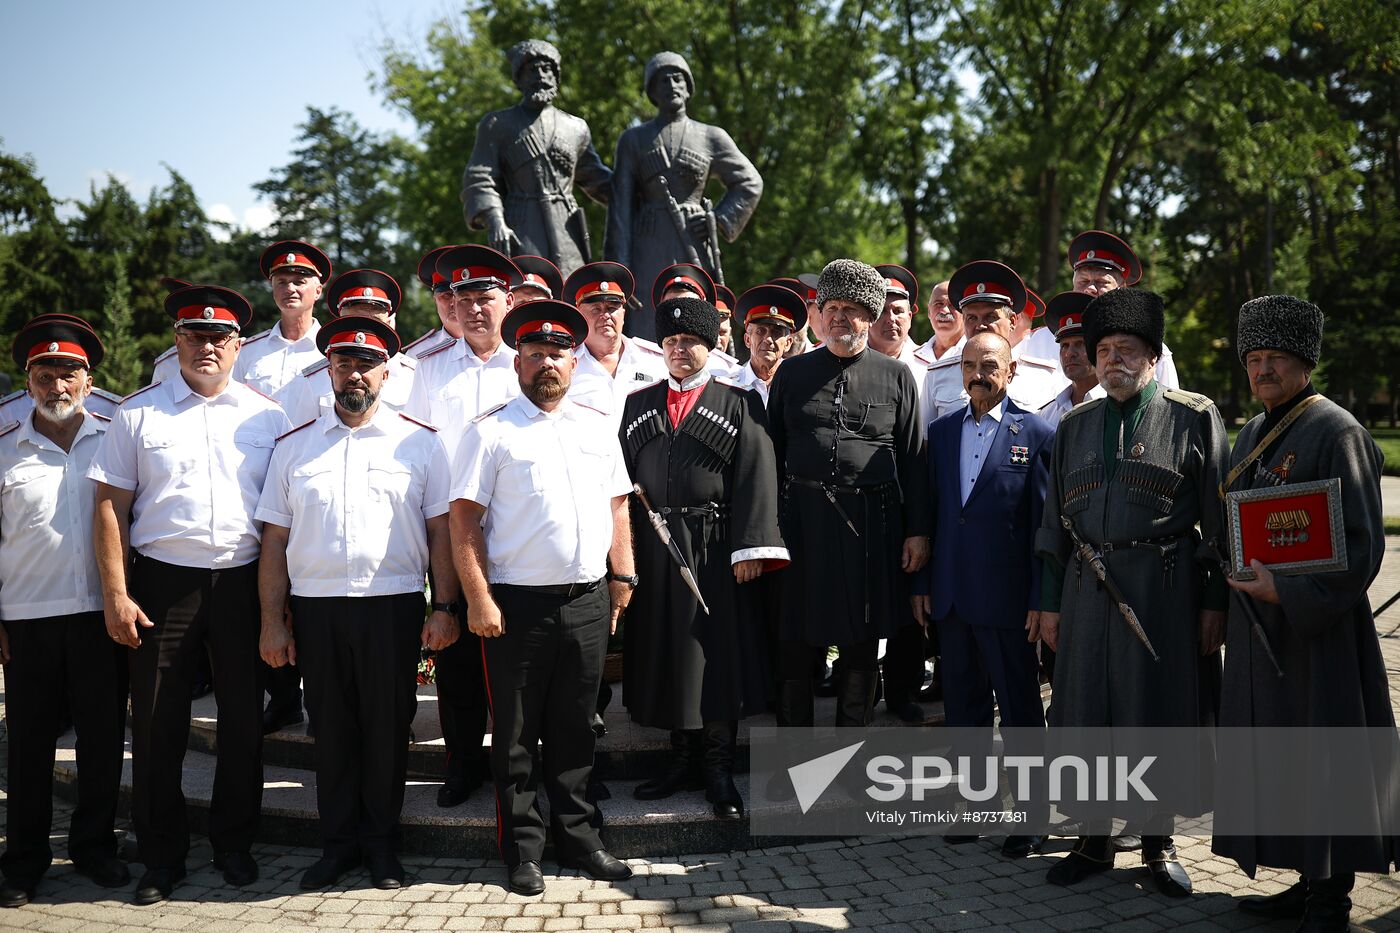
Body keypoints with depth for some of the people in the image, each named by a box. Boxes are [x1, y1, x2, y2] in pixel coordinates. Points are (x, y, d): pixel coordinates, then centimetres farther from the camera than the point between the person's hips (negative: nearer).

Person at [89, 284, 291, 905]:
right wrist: (115, 593, -6)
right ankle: (161, 855, 19)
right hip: (161, 581, -1)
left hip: (242, 581, 1)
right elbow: (110, 506, 2)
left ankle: (234, 843, 25)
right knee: (157, 725, 4)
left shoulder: (267, 416, 7)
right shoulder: (138, 414, 5)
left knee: (244, 719, 8)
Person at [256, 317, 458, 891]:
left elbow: (441, 531, 3)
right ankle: (339, 843, 22)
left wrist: (444, 608, -5)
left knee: (388, 729, 5)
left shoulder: (420, 443, 5)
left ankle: (381, 843, 20)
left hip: (393, 605, -1)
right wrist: (273, 622, 3)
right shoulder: (293, 447, 10)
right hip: (315, 607, 2)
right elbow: (274, 541, 8)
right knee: (330, 729, 9)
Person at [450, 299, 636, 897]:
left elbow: (617, 510, 15)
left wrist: (623, 578, 8)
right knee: (516, 736, 6)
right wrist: (479, 600, -13)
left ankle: (577, 838, 25)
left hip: (588, 601, 4)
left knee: (574, 730, 14)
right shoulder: (491, 432, -3)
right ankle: (522, 851, 17)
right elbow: (464, 521, -8)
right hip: (517, 603, -4)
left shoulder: (596, 427, 12)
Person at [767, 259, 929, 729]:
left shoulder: (896, 377, 5)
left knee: (862, 643, 9)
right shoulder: (791, 373, 8)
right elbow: (773, 453, 9)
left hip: (871, 522, 0)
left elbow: (913, 459, 4)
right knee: (796, 641, 6)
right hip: (802, 517, 1)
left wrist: (917, 531, -1)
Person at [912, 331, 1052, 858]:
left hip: (1008, 599, -5)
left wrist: (1040, 599, -9)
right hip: (951, 597, 5)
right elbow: (929, 512, 12)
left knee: (1020, 710, 4)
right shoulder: (940, 433, 10)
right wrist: (921, 585, 8)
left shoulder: (1036, 434, -3)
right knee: (962, 706, 12)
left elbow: (1046, 523, -5)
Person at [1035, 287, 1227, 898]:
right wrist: (1050, 602, 9)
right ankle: (1094, 840, 21)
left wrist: (1215, 601, -7)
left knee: (1161, 712, 3)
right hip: (1088, 585, 4)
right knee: (1086, 711, 6)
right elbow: (1054, 520, 13)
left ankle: (1158, 842, 20)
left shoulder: (1194, 417, 0)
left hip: (1167, 588, -3)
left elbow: (1217, 517, -2)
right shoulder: (1074, 425, 12)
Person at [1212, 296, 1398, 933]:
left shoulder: (1336, 432, -12)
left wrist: (1288, 594, -21)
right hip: (1257, 626, 8)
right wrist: (1244, 588, 11)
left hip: (1319, 627, -8)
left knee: (1324, 756, -1)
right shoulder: (1251, 435, 13)